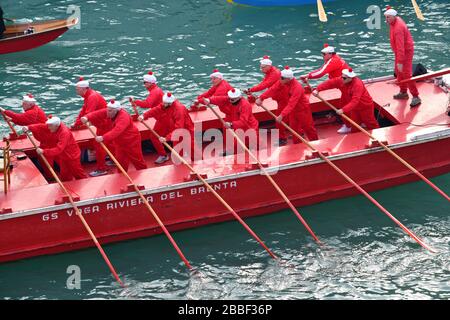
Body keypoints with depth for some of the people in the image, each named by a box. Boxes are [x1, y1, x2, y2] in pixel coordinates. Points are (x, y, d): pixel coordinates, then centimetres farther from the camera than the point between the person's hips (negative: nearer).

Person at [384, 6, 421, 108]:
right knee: (398, 72, 19)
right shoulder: (396, 20, 1)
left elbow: (400, 46, -34)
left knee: (407, 74, -11)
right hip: (400, 51, 10)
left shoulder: (398, 28, -30)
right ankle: (403, 92, 34)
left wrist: (400, 62, -34)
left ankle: (416, 97, -7)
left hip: (406, 51, -10)